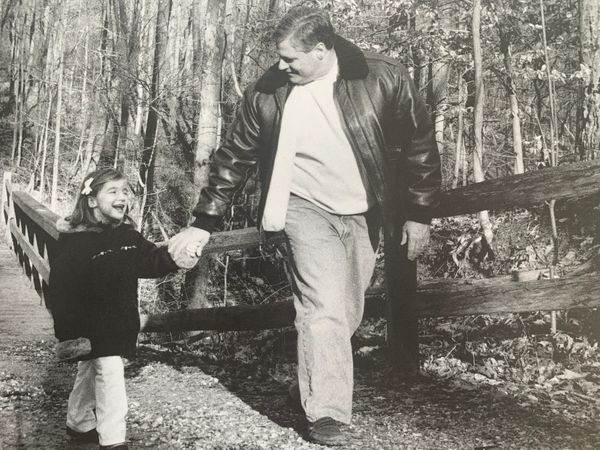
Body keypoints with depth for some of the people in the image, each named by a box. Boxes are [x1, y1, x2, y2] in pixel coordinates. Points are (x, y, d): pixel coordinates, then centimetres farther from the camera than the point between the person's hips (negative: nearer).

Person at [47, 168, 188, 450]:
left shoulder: (128, 236, 2)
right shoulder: (74, 241, -20)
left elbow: (153, 262, 8)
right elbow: (61, 291, -22)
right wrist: (68, 333, -25)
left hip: (121, 325, 7)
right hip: (92, 327, -7)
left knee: (90, 374, 22)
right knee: (110, 376, -11)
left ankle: (79, 426, 40)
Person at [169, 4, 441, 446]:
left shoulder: (384, 78, -15)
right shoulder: (266, 92, -12)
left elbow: (419, 145, -4)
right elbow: (234, 158, -3)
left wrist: (418, 214, -2)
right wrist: (203, 223, -3)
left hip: (365, 212, 2)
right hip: (309, 209, -1)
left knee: (347, 314, 11)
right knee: (324, 310, -13)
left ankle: (316, 378, 34)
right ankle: (327, 414, -2)